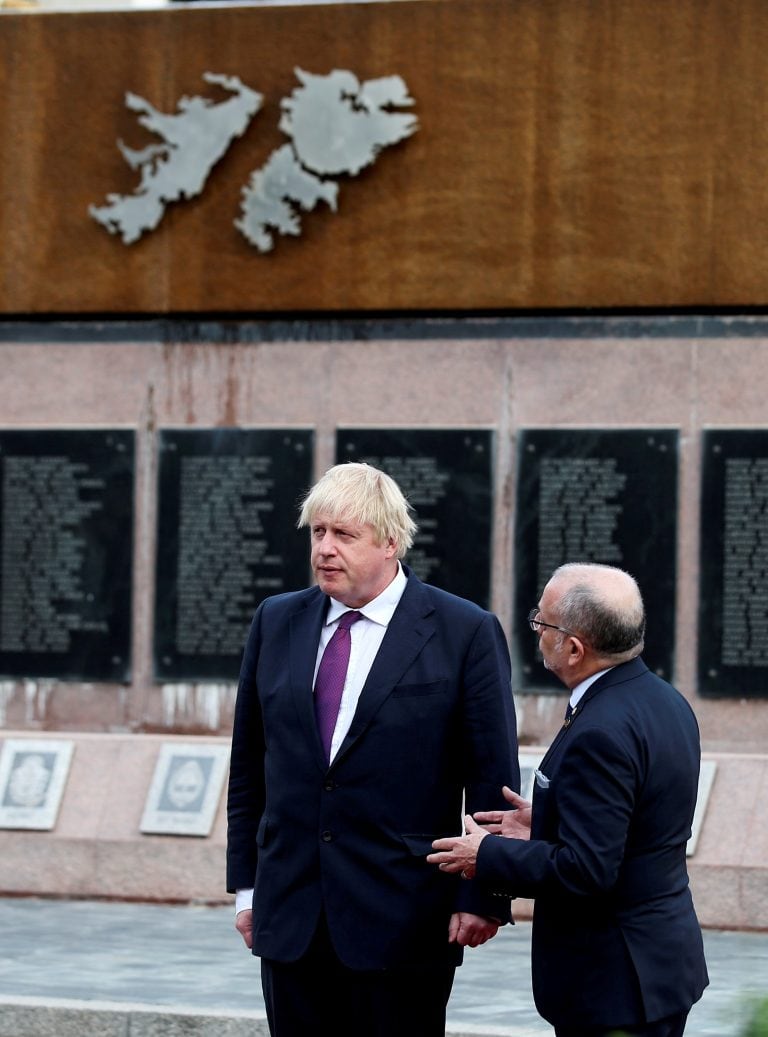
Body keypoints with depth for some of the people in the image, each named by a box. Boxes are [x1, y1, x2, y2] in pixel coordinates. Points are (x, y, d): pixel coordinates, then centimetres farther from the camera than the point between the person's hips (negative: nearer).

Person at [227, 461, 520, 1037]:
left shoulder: (465, 633, -3)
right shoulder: (277, 623, 10)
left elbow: (493, 782, -3)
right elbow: (249, 768, 15)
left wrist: (483, 898, -7)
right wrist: (246, 884, 12)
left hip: (403, 922, -4)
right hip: (290, 919, 4)